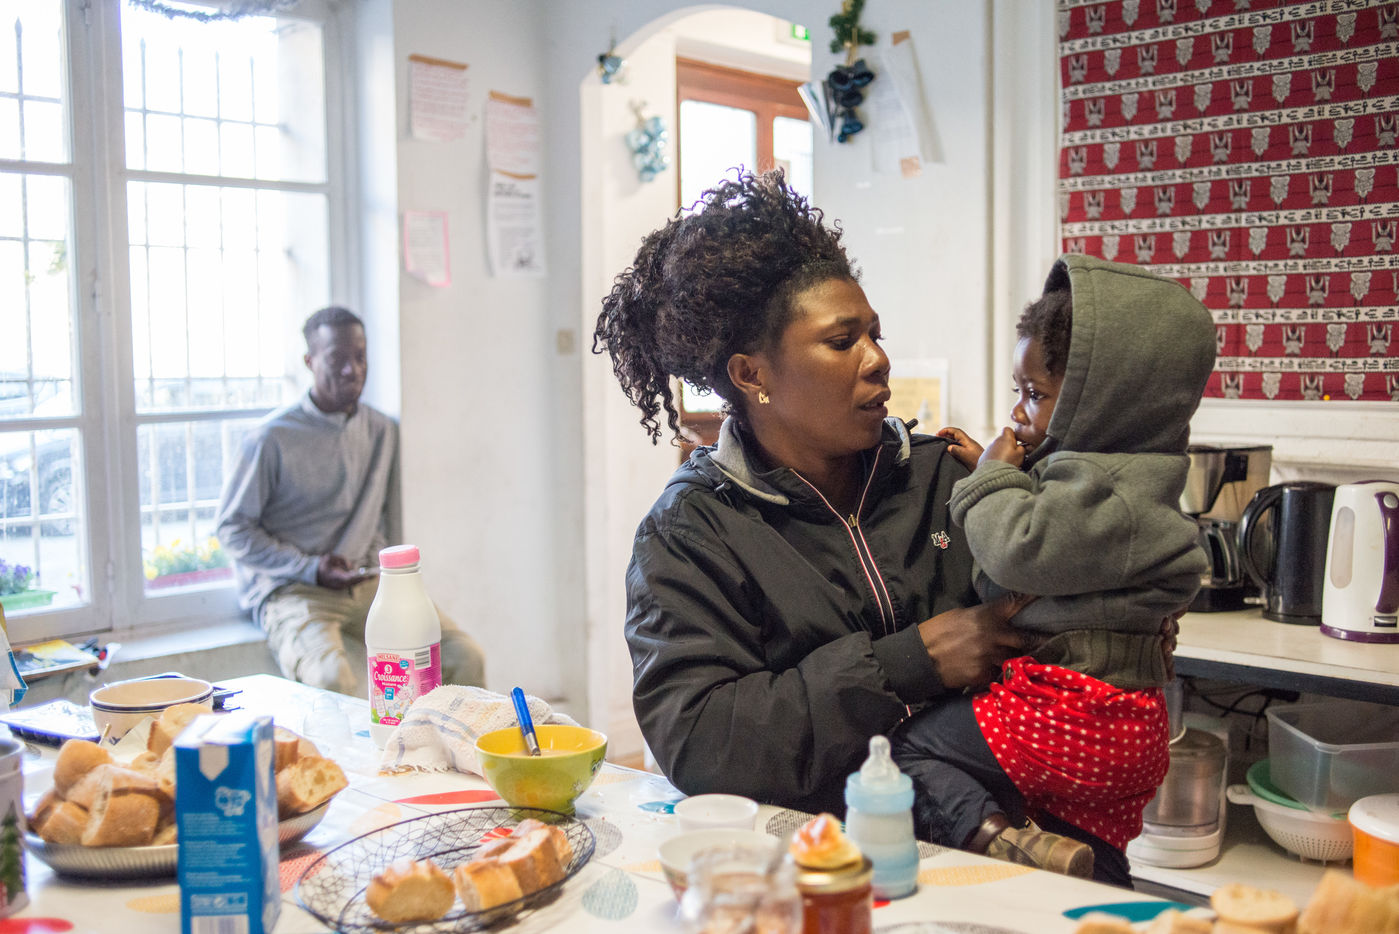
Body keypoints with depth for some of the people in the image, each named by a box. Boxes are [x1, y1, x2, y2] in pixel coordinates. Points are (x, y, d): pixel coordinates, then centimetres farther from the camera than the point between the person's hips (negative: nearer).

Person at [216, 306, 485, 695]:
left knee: (466, 658, -15)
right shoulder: (272, 439, -7)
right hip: (291, 589, -5)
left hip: (369, 585, 5)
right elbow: (233, 529, -3)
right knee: (333, 679, -36)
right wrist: (311, 569, -13)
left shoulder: (382, 431, 11)